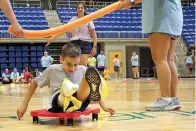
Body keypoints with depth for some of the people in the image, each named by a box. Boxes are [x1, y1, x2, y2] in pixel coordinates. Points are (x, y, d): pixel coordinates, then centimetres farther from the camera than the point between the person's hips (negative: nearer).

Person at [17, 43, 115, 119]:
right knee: (67, 89, -41)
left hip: (79, 103, 2)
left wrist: (103, 107, 19)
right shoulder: (52, 69, 8)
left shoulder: (83, 70, 12)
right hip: (57, 103, -2)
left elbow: (93, 87, 23)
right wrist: (24, 105, 13)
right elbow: (35, 83, 17)